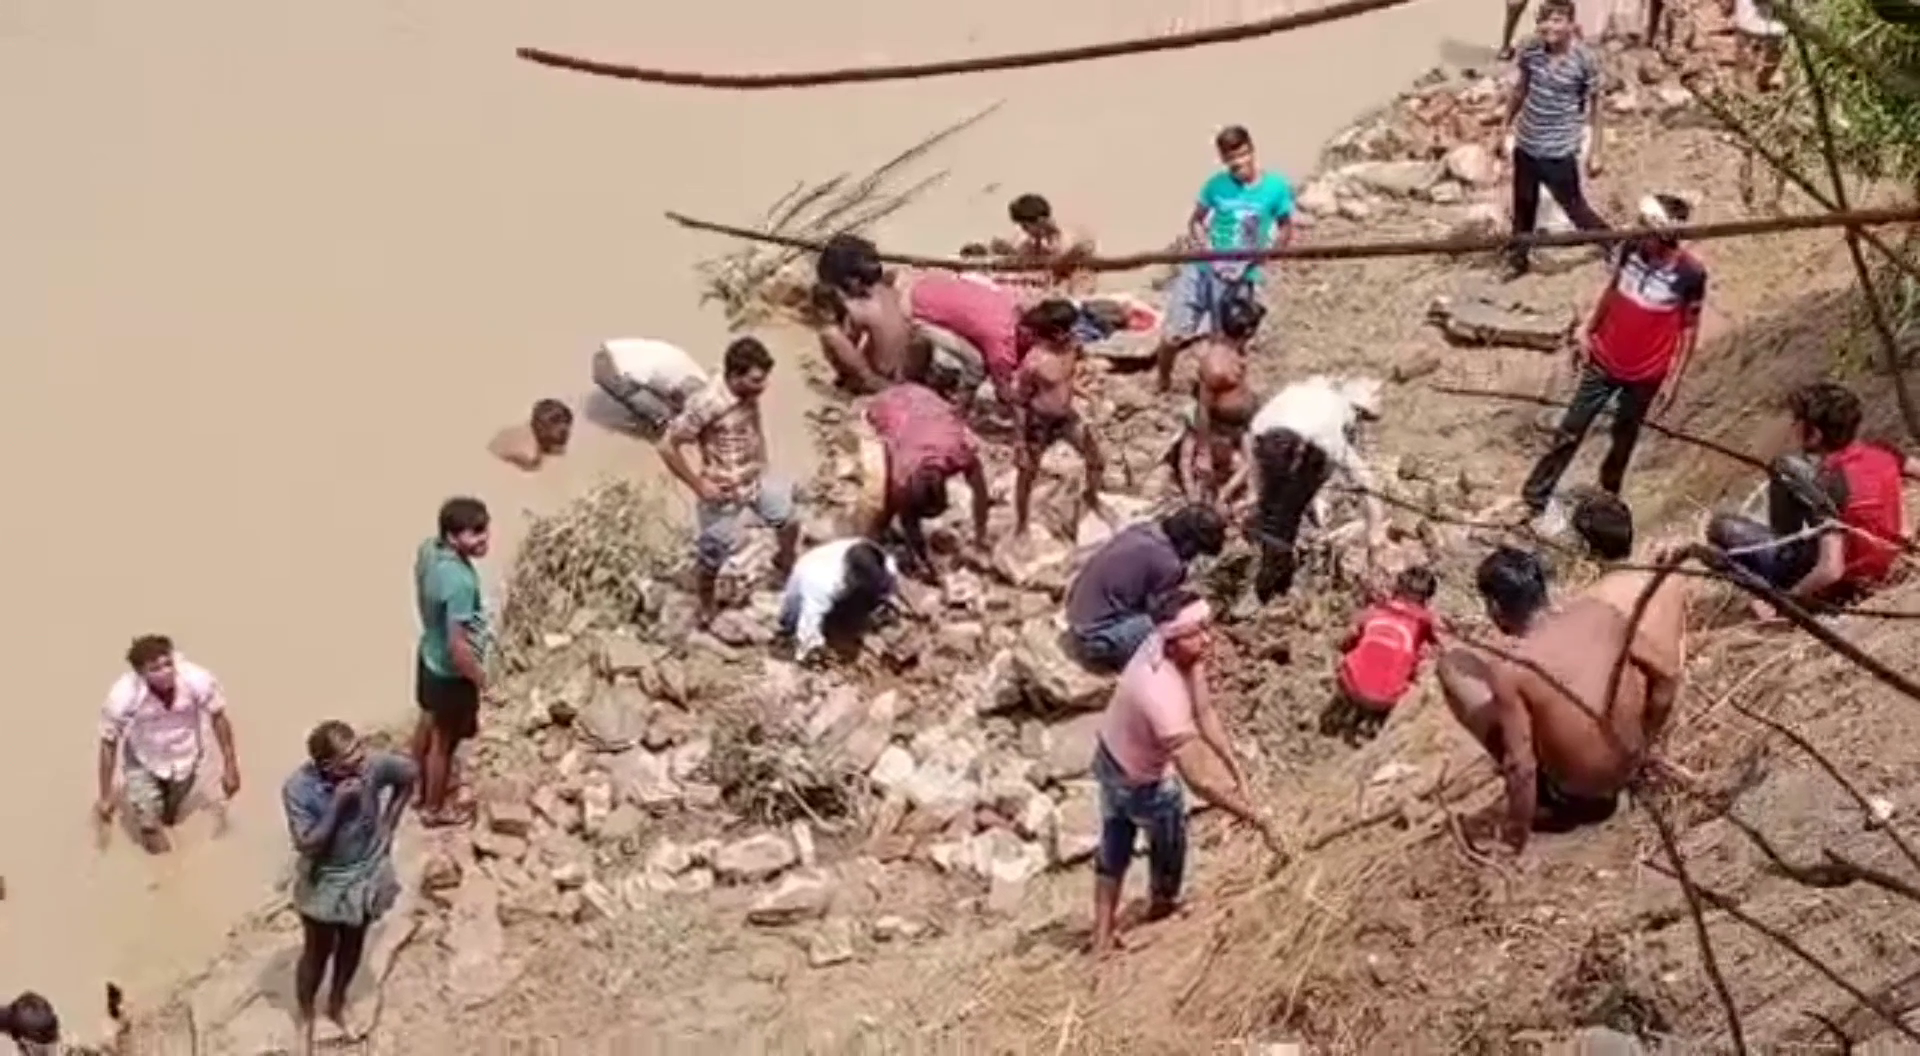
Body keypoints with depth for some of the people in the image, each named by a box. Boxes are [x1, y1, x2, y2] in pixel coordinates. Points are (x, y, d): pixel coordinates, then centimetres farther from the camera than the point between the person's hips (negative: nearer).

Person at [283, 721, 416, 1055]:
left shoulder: (374, 765, -25)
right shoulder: (298, 788, -32)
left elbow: (411, 773, -3)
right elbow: (307, 846, -29)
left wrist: (388, 823, -2)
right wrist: (337, 806, -38)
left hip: (368, 874, 3)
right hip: (325, 884, -3)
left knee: (353, 942, 26)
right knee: (318, 952, 18)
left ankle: (337, 1004, 53)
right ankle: (305, 1020, 44)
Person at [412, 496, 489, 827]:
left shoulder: (428, 549, -14)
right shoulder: (460, 581, -39)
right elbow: (458, 647, -32)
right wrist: (481, 680, -16)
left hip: (429, 655, 8)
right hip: (452, 672, -8)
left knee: (428, 724, 30)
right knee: (444, 740, 17)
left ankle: (420, 787, 53)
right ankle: (434, 807, 40)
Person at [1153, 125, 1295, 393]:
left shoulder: (1276, 188, -7)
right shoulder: (1216, 184, -4)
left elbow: (1286, 230, 5)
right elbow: (1196, 222, 8)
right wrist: (1209, 251, -10)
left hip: (1243, 278, -1)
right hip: (1202, 269, 1)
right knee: (1173, 336, -2)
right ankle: (1162, 388, 23)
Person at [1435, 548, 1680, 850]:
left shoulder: (1511, 670, -23)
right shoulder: (1598, 613, -10)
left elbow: (1522, 768, -22)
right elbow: (1667, 677, -1)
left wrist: (1517, 834, -6)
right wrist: (1644, 741, 15)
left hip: (1575, 788, -4)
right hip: (1632, 762, 4)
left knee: (1454, 666, -3)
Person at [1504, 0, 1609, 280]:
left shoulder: (1585, 60, -19)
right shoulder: (1530, 50, -9)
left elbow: (1594, 107, -8)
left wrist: (1594, 153, -5)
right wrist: (1507, 126, 17)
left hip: (1559, 151, -4)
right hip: (1526, 144, 4)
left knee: (1574, 208, 11)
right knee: (1523, 206, 20)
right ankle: (1518, 259, 40)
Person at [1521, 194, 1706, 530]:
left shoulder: (1690, 275, -22)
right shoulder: (1631, 248, -13)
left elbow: (1689, 328, -10)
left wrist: (1674, 378, -10)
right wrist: (1587, 332, 10)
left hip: (1645, 375, -2)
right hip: (1603, 361, 2)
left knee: (1624, 438, 19)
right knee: (1570, 430, 9)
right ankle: (1536, 494, 22)